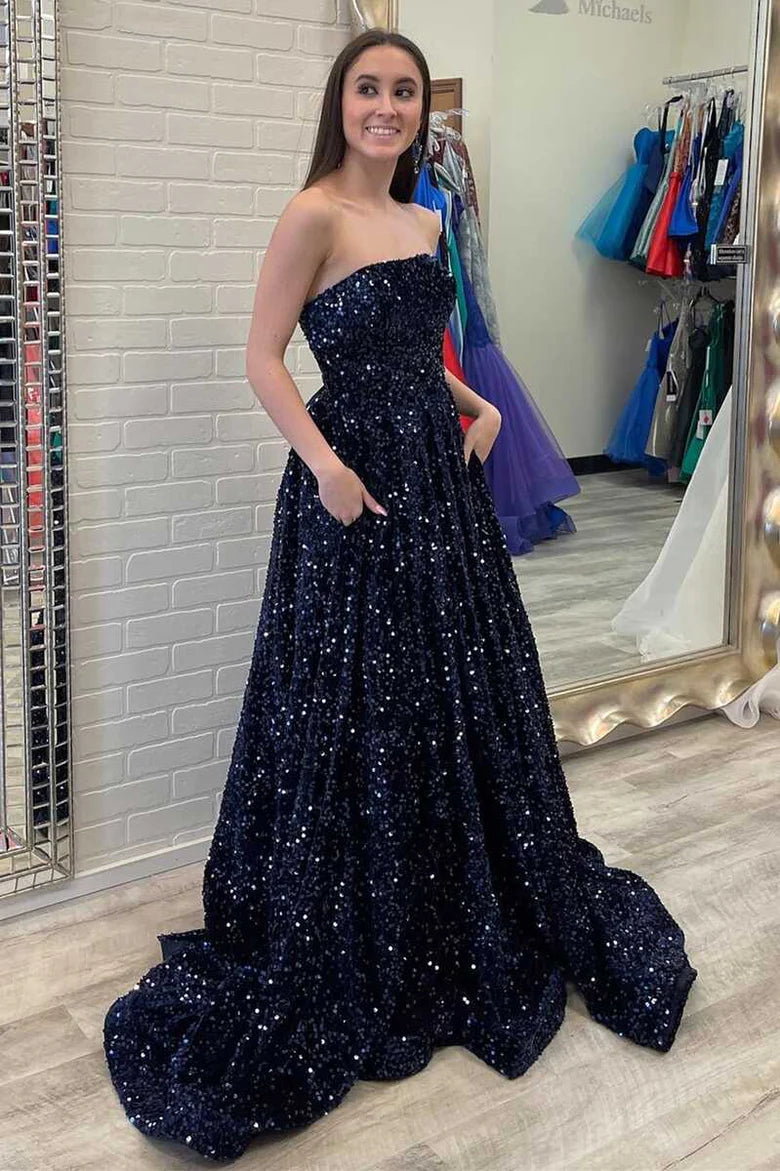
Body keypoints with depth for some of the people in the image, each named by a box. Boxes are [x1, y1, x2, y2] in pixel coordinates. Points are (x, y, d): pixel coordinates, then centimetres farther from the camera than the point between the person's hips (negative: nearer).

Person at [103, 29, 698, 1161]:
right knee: (356, 710, 1)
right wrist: (323, 464, -21)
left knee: (459, 695, 15)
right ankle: (347, 956, 20)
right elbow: (264, 357, -11)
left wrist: (475, 407, 6)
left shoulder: (424, 223, 12)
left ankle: (469, 926, 35)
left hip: (441, 477, 8)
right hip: (355, 483, -8)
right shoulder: (313, 215, -9)